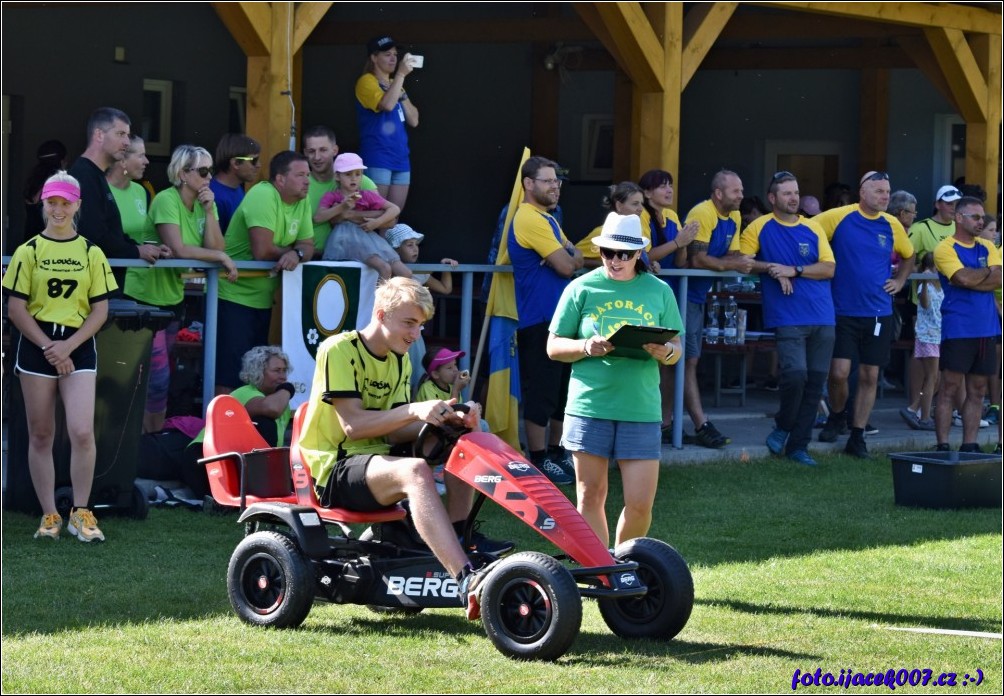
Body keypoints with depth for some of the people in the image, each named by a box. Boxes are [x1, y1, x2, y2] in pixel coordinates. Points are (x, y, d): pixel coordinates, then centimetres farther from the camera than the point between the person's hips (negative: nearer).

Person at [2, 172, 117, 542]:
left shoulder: (91, 253, 4)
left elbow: (100, 310, 2)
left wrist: (68, 346, -10)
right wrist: (48, 347, -10)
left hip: (78, 348, 0)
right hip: (37, 346, 0)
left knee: (82, 432, -12)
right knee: (41, 435, 4)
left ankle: (80, 513, -1)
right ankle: (49, 515, 11)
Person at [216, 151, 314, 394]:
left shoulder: (302, 202, 6)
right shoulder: (263, 196, -19)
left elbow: (308, 246, 4)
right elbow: (262, 251, -26)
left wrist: (297, 254, -20)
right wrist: (288, 252, -7)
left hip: (263, 298, 9)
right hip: (234, 295, -9)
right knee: (230, 374, -9)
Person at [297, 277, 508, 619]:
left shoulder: (400, 361, 14)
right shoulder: (338, 351, -11)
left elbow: (394, 432, 5)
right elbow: (352, 425, -21)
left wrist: (447, 419, -11)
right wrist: (414, 410, -30)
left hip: (376, 461, 9)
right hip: (334, 469, -9)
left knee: (462, 444, -5)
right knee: (415, 471, -36)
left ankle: (459, 536, -9)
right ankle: (466, 579, -52)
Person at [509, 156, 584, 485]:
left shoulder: (546, 219, 19)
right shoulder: (529, 220, -15)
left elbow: (575, 257, 14)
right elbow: (566, 266, -19)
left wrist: (569, 258, -9)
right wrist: (570, 258, 4)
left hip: (558, 318, 10)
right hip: (539, 322, -10)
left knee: (561, 389, 15)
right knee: (541, 392, -6)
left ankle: (555, 451, 24)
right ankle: (539, 461, -1)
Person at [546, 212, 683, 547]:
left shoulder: (659, 291, 8)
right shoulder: (581, 289, 4)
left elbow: (675, 348, 13)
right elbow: (553, 347, 6)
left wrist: (666, 352, -11)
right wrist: (586, 347, -15)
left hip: (641, 409, 1)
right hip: (590, 405, -1)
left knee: (640, 504, -2)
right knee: (590, 497, 5)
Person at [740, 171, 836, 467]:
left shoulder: (813, 228, 11)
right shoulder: (760, 227, 4)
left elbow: (829, 268, 5)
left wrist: (794, 270, -9)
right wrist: (773, 269, -10)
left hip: (822, 318, 4)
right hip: (788, 318, -4)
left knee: (815, 382, 2)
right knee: (795, 374, -20)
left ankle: (799, 445, 12)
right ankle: (783, 427, 7)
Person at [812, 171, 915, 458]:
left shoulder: (892, 225, 4)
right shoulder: (839, 217, -7)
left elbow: (908, 257, 23)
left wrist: (899, 281, 9)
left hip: (878, 313, 3)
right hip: (843, 312, -3)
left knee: (870, 376, 5)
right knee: (839, 372, -10)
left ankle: (857, 437, 15)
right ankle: (837, 416, 20)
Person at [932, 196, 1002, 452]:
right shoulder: (946, 248, -4)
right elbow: (964, 278, -18)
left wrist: (972, 278, -12)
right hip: (958, 330, -6)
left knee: (977, 392, 7)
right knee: (950, 389, -6)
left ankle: (969, 445, 10)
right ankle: (943, 446, -4)